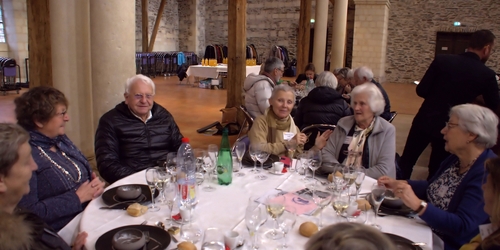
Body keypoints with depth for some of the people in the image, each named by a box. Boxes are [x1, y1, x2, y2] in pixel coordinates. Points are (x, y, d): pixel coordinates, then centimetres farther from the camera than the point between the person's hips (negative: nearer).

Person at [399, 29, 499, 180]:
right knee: (436, 170, 16)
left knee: (406, 162, 16)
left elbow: (421, 90, -6)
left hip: (425, 121, 1)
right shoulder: (487, 75, -8)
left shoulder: (442, 60, -7)